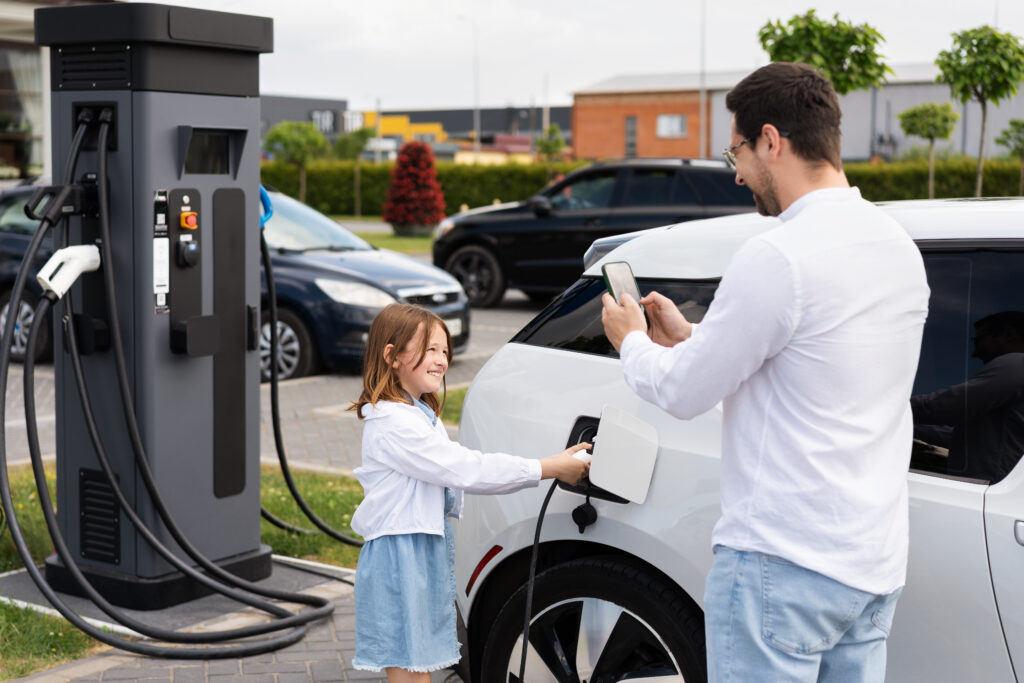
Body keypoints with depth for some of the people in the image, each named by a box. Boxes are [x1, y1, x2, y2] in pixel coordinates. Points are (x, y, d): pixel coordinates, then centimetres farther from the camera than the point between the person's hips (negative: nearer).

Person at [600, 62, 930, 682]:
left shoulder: (779, 257, -19)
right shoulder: (898, 244, 9)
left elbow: (683, 394, -10)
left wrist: (631, 341, 10)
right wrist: (688, 337, 21)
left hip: (785, 565, -9)